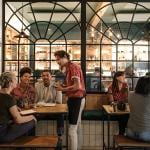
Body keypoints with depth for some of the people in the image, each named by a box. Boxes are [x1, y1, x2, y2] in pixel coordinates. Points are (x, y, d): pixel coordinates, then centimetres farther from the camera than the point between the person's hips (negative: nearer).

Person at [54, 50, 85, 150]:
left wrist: (63, 89, -11)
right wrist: (63, 86, 4)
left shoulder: (73, 67, -15)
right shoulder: (69, 68, 16)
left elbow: (77, 86, -22)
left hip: (76, 99, -10)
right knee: (75, 129, 18)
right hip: (74, 99, 11)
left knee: (72, 131, -6)